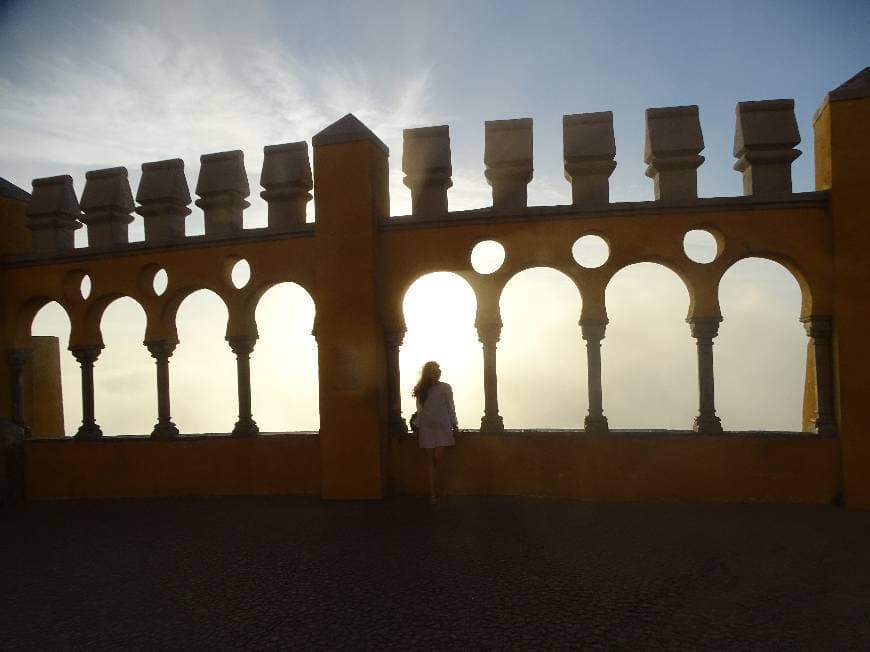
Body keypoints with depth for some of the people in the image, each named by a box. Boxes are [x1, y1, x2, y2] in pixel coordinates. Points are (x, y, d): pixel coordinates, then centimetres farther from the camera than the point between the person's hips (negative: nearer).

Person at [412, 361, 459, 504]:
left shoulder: (445, 388, 4)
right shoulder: (421, 390, 8)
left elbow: (451, 407, 6)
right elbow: (419, 411, 11)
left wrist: (455, 426, 2)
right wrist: (417, 429, 9)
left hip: (442, 427, -1)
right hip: (426, 428, 2)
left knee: (438, 458, -9)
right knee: (430, 460, 0)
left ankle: (434, 492, 13)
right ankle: (433, 494, 2)